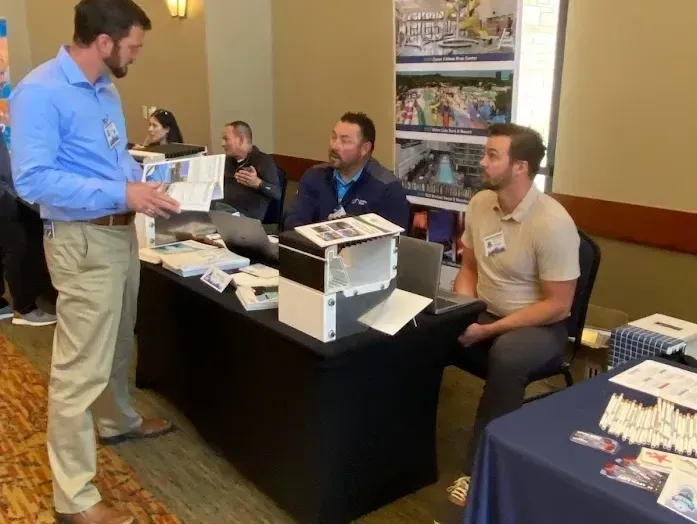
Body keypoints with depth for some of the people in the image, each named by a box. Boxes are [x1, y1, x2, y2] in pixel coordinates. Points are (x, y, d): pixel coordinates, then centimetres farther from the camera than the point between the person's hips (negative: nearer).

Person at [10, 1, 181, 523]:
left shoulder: (106, 88, 10)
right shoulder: (39, 91, -18)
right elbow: (33, 179, -25)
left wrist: (147, 180, 2)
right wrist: (121, 193, -29)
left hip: (121, 230, 9)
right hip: (82, 240, -9)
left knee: (118, 341, 25)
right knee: (81, 365, -4)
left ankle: (118, 420, 48)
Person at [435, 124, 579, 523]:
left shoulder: (552, 223, -21)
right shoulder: (480, 203, -1)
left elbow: (558, 305, -18)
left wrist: (490, 330, -21)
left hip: (540, 327, -6)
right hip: (485, 315, 6)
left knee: (506, 355, -39)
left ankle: (477, 473, -24)